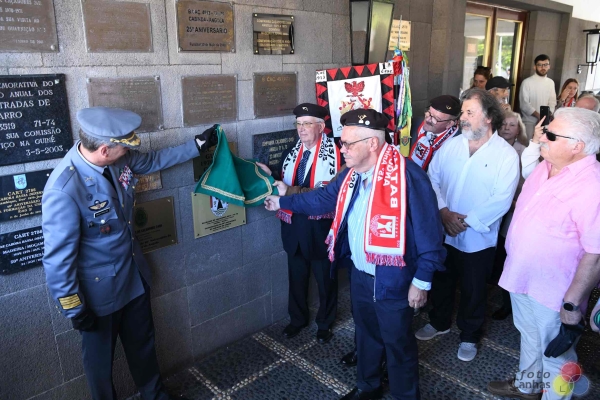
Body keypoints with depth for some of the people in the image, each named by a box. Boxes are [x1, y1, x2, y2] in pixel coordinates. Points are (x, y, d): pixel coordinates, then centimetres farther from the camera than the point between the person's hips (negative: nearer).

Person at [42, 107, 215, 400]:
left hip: (135, 276, 7)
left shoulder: (119, 159, -11)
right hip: (99, 291, -7)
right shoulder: (64, 191, -32)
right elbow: (58, 258, -24)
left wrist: (197, 145, 14)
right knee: (100, 357, 19)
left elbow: (153, 160, 11)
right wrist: (74, 308, -15)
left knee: (143, 344, 26)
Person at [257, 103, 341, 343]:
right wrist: (271, 176, -9)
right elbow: (284, 186, 12)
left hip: (320, 228, -5)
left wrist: (292, 191, -29)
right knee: (296, 277, 21)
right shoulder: (290, 154, 7)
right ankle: (297, 318, 43)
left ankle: (325, 323, 37)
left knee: (325, 278, 15)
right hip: (294, 226, 6)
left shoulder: (334, 154, -15)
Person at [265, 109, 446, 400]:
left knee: (398, 343, 12)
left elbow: (428, 232, -21)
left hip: (393, 280, -7)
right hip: (359, 275, 7)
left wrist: (421, 280, -18)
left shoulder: (408, 176, -24)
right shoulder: (353, 174, 1)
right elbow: (325, 198, 16)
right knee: (366, 334, 25)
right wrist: (283, 201, 20)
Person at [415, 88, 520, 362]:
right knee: (441, 282, 21)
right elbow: (432, 179, -3)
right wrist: (444, 211, -17)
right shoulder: (450, 145, 0)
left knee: (473, 291, 14)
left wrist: (467, 221, -20)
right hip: (443, 232, 4)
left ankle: (469, 336, 37)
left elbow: (501, 200, -17)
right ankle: (439, 322, 45)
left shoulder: (506, 154, -12)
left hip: (477, 237, -3)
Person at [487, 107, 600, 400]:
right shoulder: (546, 167, 0)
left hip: (554, 292, -8)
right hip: (521, 277, 8)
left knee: (555, 352, 15)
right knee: (529, 335, 28)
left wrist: (572, 304, -23)